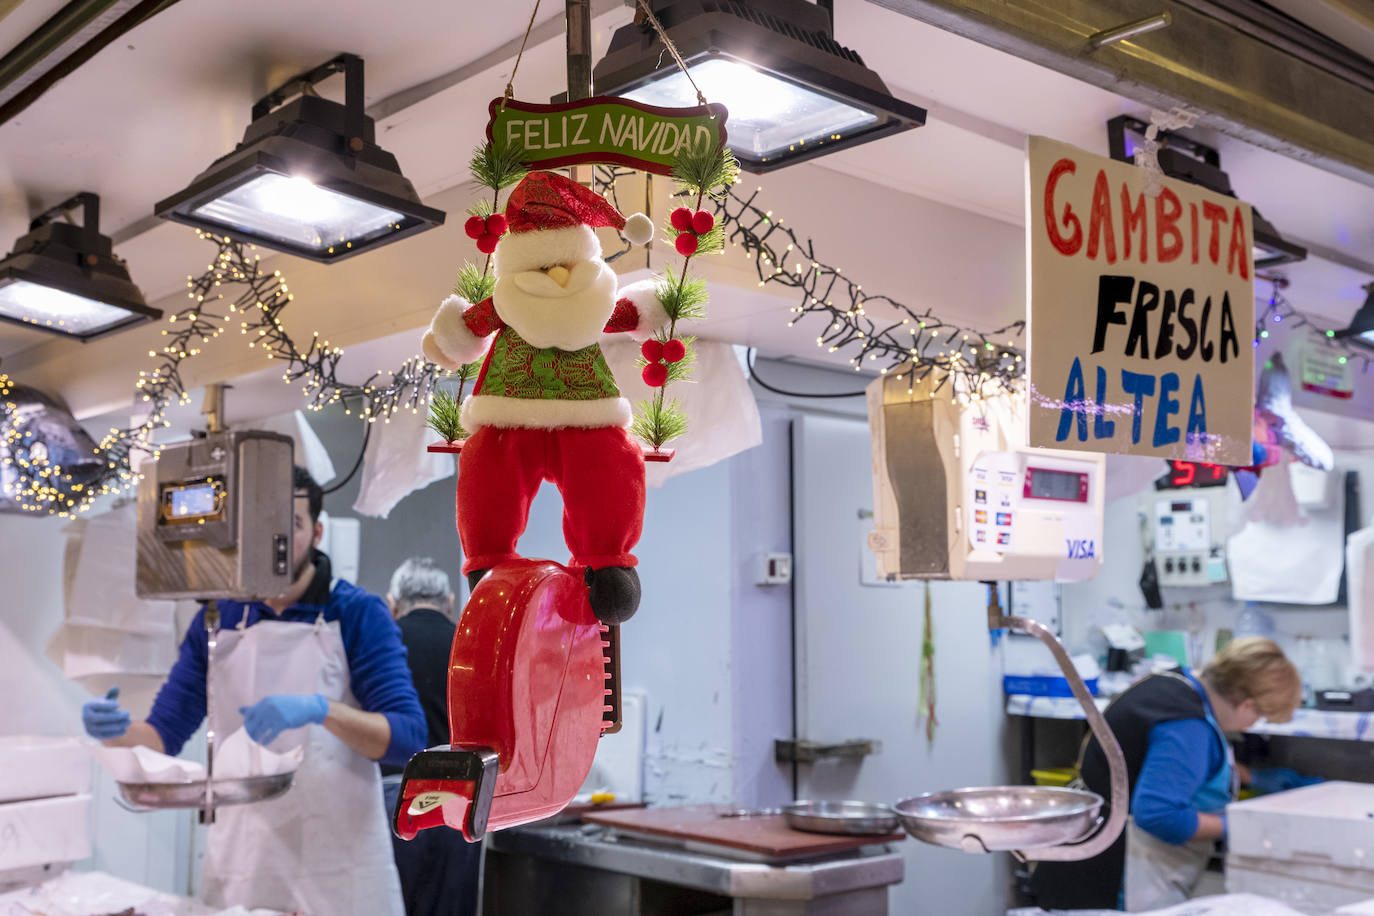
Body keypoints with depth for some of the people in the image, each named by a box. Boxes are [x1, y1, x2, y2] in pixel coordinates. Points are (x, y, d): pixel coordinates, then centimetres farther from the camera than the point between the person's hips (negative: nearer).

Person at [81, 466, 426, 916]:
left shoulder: (358, 614, -8)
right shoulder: (216, 620, 5)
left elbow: (408, 738, -15)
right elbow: (163, 735, 7)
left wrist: (320, 709, -30)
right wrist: (118, 731, -15)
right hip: (239, 865, 3)